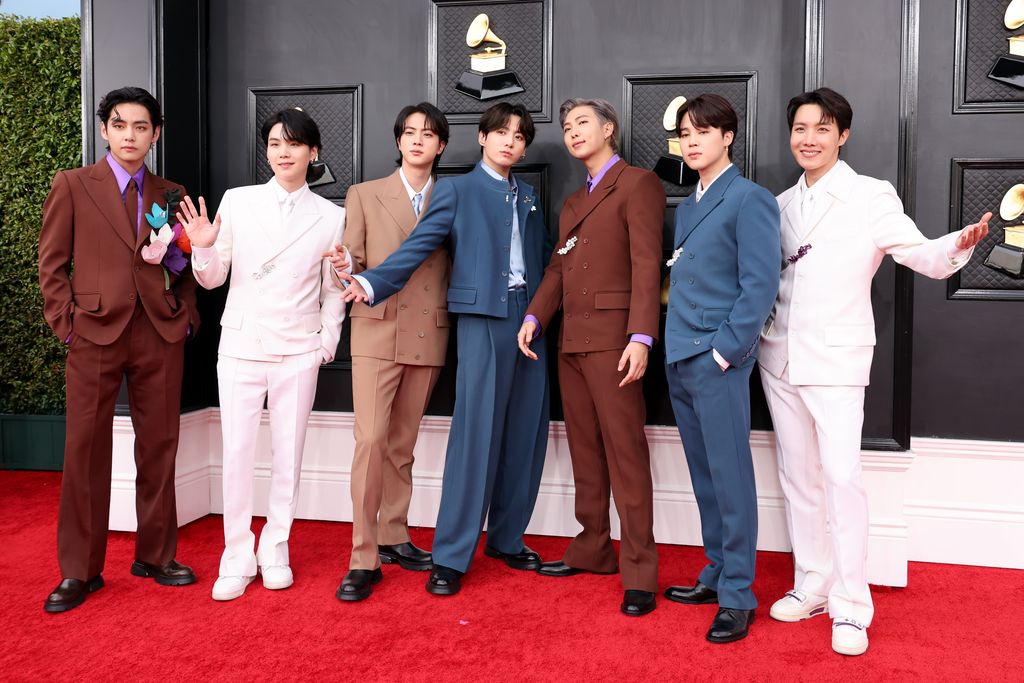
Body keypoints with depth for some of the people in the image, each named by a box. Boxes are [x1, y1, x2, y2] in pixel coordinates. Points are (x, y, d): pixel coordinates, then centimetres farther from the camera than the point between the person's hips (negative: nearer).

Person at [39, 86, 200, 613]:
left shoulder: (170, 194, 13)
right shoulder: (72, 185, 6)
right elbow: (52, 263, 4)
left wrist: (187, 315, 2)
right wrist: (66, 324, -5)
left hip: (161, 335, 3)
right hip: (96, 333, -2)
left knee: (159, 449, 7)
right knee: (86, 452, 1)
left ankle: (155, 556, 20)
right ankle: (79, 571, 12)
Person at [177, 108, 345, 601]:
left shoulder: (331, 216, 3)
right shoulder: (237, 202, 3)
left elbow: (333, 290, 9)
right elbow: (212, 279, 6)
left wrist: (328, 343, 0)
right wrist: (203, 248, -13)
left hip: (298, 352, 0)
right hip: (240, 346, 0)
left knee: (288, 454, 6)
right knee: (237, 454, 1)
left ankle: (275, 551, 22)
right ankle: (237, 557, 16)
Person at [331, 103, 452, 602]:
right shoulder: (365, 196, 6)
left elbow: (455, 269, 11)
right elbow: (354, 265, 1)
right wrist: (345, 266, -21)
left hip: (428, 337, 2)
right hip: (377, 332, -2)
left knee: (402, 444, 11)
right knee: (370, 439, -12)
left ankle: (393, 537, 24)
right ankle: (364, 559, -5)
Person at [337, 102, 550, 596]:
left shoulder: (528, 197, 20)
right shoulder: (456, 191, 5)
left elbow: (542, 258, 16)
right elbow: (416, 248, -5)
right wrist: (371, 283, -19)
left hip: (530, 319, 5)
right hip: (484, 318, -5)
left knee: (524, 435, 7)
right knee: (475, 435, -8)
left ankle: (506, 538, 22)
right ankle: (450, 556, 0)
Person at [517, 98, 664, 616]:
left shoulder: (637, 184, -1)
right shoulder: (572, 202, 24)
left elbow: (646, 264, -11)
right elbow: (558, 268, 18)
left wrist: (641, 337, -19)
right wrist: (534, 317, 2)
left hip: (612, 339, -8)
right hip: (571, 340, 8)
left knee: (625, 453, -6)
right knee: (584, 451, 12)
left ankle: (638, 572, 0)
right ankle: (592, 550, 23)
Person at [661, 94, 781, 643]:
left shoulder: (749, 199, -6)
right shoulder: (686, 206, 17)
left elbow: (760, 286, -13)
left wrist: (724, 350, -16)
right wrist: (676, 346, 9)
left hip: (718, 362, -8)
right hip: (680, 361, 8)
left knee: (730, 479, -2)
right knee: (704, 477, 14)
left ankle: (738, 596, 9)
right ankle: (716, 574, 26)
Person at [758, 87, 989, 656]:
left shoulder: (871, 197, -5)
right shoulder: (783, 204, 11)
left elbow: (925, 256, -12)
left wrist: (959, 244, -32)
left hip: (835, 359, -5)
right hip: (780, 358, 5)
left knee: (841, 477, -12)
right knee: (798, 477, 11)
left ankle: (851, 608, 1)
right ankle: (812, 587, 24)